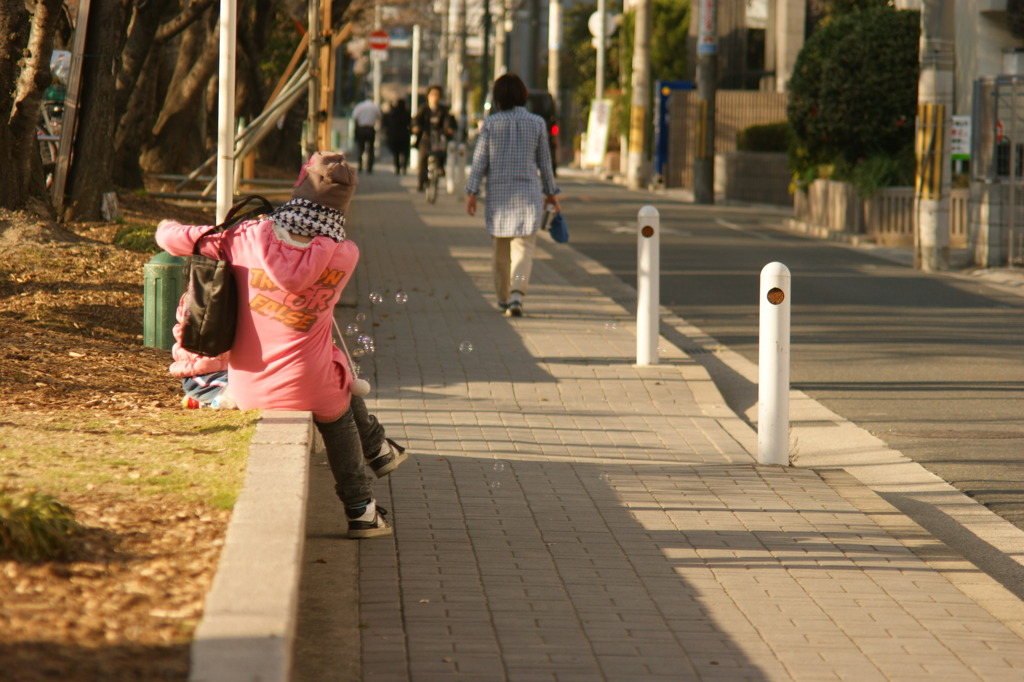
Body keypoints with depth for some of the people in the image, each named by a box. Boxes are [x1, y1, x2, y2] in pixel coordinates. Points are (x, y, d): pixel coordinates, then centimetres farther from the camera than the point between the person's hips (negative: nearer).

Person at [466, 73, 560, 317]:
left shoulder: (490, 123, -2)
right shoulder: (537, 123, -1)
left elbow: (479, 161, -2)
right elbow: (544, 162, 5)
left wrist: (471, 192, 2)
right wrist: (551, 192, 15)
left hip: (498, 192, 1)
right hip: (528, 191, -1)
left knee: (501, 248, 15)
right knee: (523, 247, -4)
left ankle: (503, 297, 26)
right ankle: (516, 295, -24)